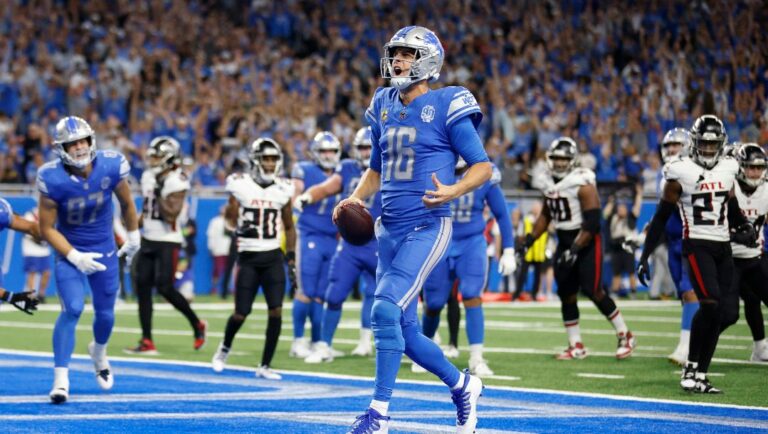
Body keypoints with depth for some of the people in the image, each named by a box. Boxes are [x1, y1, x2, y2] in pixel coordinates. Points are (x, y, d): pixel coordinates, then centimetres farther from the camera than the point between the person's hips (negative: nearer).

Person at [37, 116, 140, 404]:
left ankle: (99, 352, 45)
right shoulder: (53, 179, -23)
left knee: (105, 313, 10)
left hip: (104, 250, 3)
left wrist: (133, 236, 15)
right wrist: (75, 257, -19)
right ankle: (60, 378, -11)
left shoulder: (111, 167, -17)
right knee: (72, 309, -18)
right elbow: (46, 229, -13)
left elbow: (126, 203, 4)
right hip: (69, 251, -3)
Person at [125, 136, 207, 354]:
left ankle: (197, 325, 11)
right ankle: (147, 342, 5)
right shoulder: (149, 176, 9)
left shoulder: (177, 181, -14)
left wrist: (159, 193, -26)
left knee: (164, 287, -12)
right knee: (142, 287, 1)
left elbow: (171, 214, -22)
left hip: (168, 241, -8)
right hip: (148, 239, 8)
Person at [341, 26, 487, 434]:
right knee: (405, 332, 10)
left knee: (386, 310, -20)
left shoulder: (446, 108, -8)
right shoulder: (384, 108, 11)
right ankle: (462, 385, 33)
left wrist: (454, 191, -25)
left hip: (427, 227, -7)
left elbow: (482, 166, -7)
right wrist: (356, 197, 4)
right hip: (389, 228, 7)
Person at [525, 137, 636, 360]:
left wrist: (574, 249, -26)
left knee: (593, 290, -12)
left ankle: (625, 337, 1)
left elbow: (592, 222, -21)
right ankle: (576, 346, 11)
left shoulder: (583, 185, -17)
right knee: (566, 294, 3)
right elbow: (545, 216, 19)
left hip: (586, 241, -7)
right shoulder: (549, 185, 7)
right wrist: (529, 239, 10)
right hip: (564, 242, 7)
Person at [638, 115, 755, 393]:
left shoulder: (727, 169, 10)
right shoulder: (681, 173, -6)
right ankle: (691, 368, -10)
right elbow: (660, 218, -3)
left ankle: (700, 375, 7)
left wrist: (746, 228, 5)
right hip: (697, 246, -6)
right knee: (710, 303, -21)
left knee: (717, 314, 2)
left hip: (723, 247, 6)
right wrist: (644, 258, -5)